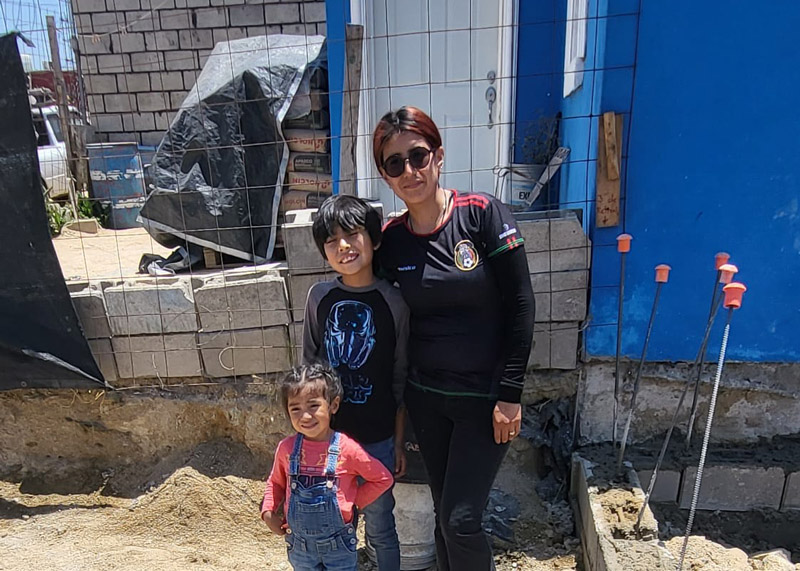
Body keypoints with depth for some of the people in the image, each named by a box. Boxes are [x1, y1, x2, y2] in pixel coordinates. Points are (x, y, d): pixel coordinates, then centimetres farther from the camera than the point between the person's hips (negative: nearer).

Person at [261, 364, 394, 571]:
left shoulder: (347, 449, -19)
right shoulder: (286, 448, -10)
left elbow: (383, 478, -6)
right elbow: (276, 483, 9)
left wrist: (354, 503, -9)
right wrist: (268, 512, -5)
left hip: (338, 544, -2)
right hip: (299, 544, 3)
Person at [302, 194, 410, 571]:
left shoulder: (393, 302, -11)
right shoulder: (320, 297, -4)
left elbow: (401, 380, -4)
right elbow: (308, 365, 5)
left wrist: (399, 442, -1)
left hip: (376, 437, -2)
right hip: (328, 432, 3)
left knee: (379, 528, 13)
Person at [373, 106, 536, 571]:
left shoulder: (483, 213, -13)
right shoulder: (390, 238, -2)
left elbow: (520, 305, -12)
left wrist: (510, 394, -12)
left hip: (485, 397, -4)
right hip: (425, 397, 4)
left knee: (460, 519, -1)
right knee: (445, 514, 17)